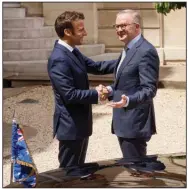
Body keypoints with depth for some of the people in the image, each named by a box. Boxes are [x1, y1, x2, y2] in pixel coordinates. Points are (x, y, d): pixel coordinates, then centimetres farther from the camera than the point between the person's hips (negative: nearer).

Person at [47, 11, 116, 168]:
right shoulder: (59, 59, -24)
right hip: (70, 125, -10)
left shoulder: (72, 52, 7)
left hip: (80, 122, 10)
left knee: (78, 169, 20)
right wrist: (96, 94, -15)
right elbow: (69, 95, -26)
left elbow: (96, 67, 15)